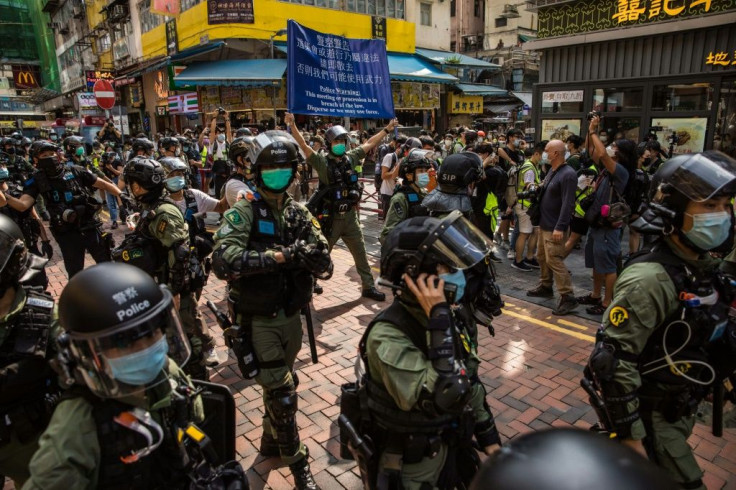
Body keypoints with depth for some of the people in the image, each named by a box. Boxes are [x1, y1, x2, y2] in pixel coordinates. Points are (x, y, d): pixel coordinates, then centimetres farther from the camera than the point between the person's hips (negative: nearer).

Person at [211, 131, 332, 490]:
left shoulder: (298, 213, 2)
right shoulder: (243, 212, -14)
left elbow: (325, 267, -4)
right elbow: (223, 261, -31)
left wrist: (315, 257, -27)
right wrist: (280, 256, -33)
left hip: (291, 315, 6)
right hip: (257, 321, -5)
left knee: (279, 387, 23)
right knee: (283, 394, 1)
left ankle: (271, 443, 47)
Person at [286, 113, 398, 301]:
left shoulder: (350, 158, 4)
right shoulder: (323, 162, -9)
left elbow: (369, 144, 13)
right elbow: (304, 145, -20)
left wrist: (387, 129, 18)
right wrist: (292, 126, -33)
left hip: (350, 216, 4)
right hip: (330, 218, -4)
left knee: (361, 254, 11)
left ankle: (368, 287, 24)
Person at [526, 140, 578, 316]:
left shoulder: (568, 174, -19)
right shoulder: (552, 171, 11)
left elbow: (567, 203, -24)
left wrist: (560, 227, -27)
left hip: (555, 227, -10)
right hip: (544, 224, 10)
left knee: (554, 260, -10)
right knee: (542, 257, 19)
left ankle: (567, 297, -4)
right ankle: (545, 287, 34)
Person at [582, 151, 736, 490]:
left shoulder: (704, 267, -1)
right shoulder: (651, 279, -29)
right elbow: (613, 360, -29)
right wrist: (629, 434, -24)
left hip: (676, 408, 8)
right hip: (649, 412, -8)